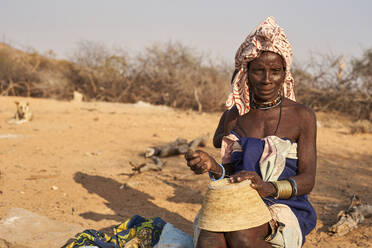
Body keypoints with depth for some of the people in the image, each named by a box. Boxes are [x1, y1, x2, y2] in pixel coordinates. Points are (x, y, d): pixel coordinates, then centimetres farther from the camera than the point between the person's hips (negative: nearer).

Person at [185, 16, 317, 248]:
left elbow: (307, 180, -6)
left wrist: (267, 188, -27)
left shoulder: (302, 116, 0)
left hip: (284, 206, -2)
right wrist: (212, 166, -17)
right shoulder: (233, 116, 9)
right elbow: (230, 174, 8)